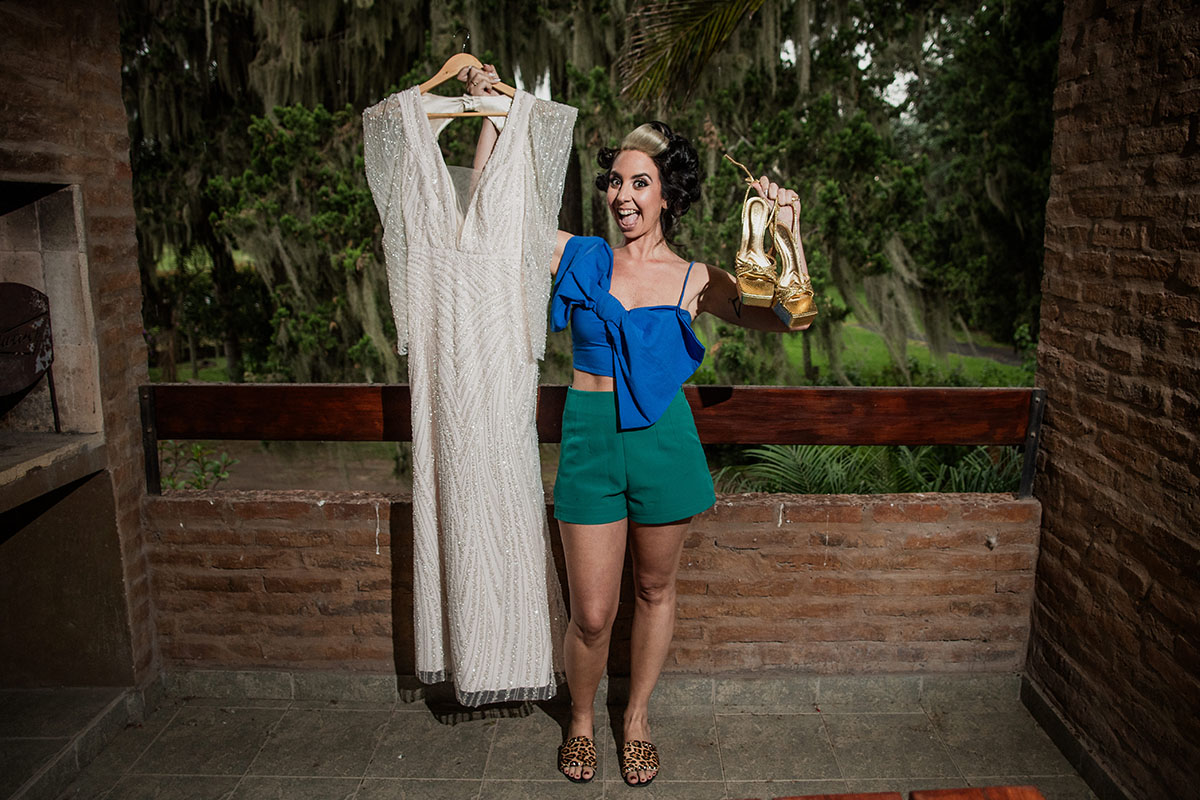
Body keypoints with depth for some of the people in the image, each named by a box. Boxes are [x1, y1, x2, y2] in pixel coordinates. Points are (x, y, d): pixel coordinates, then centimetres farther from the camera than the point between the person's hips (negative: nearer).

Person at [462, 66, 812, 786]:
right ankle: (582, 719, 34)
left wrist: (788, 236, -14)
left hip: (663, 440, 1)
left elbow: (791, 316, -2)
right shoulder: (580, 257, 4)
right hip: (590, 439, 0)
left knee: (655, 590, 16)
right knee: (592, 615, 4)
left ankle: (638, 716, 40)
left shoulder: (696, 281, 2)